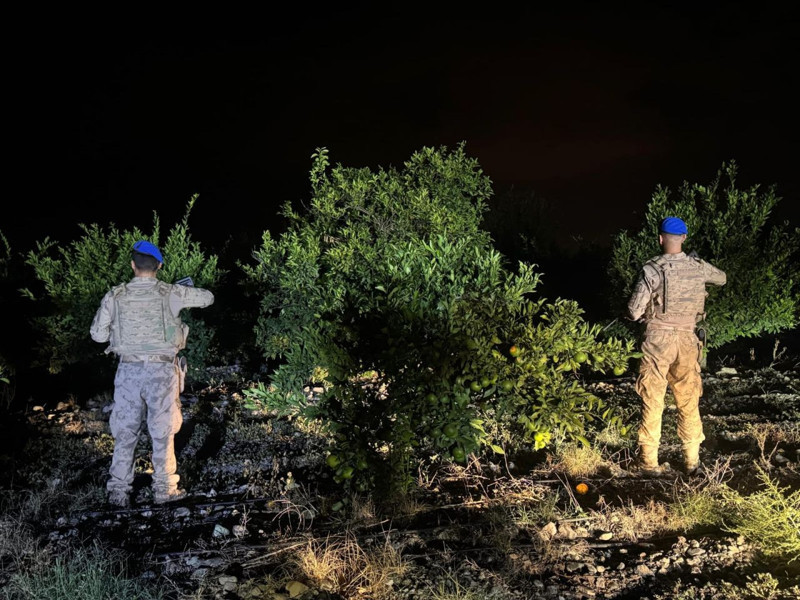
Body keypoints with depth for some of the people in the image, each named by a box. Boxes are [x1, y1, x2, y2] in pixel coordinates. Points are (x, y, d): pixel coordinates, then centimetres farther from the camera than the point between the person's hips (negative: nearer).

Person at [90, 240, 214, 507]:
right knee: (162, 431, 9)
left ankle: (118, 492, 17)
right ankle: (164, 488, 17)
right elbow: (208, 298, 10)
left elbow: (98, 334, 3)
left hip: (128, 370, 2)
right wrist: (190, 291, 30)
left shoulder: (115, 296, -2)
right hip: (162, 370, -1)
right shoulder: (171, 294, -4)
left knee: (125, 432, 11)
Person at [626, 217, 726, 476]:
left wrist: (641, 315, 10)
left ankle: (649, 461, 9)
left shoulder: (652, 269, -12)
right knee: (688, 401, 13)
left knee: (652, 401, 4)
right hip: (687, 339, 3)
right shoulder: (698, 267, 1)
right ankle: (691, 459, 20)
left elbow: (634, 311, -13)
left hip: (658, 339, -3)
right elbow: (722, 278, 25)